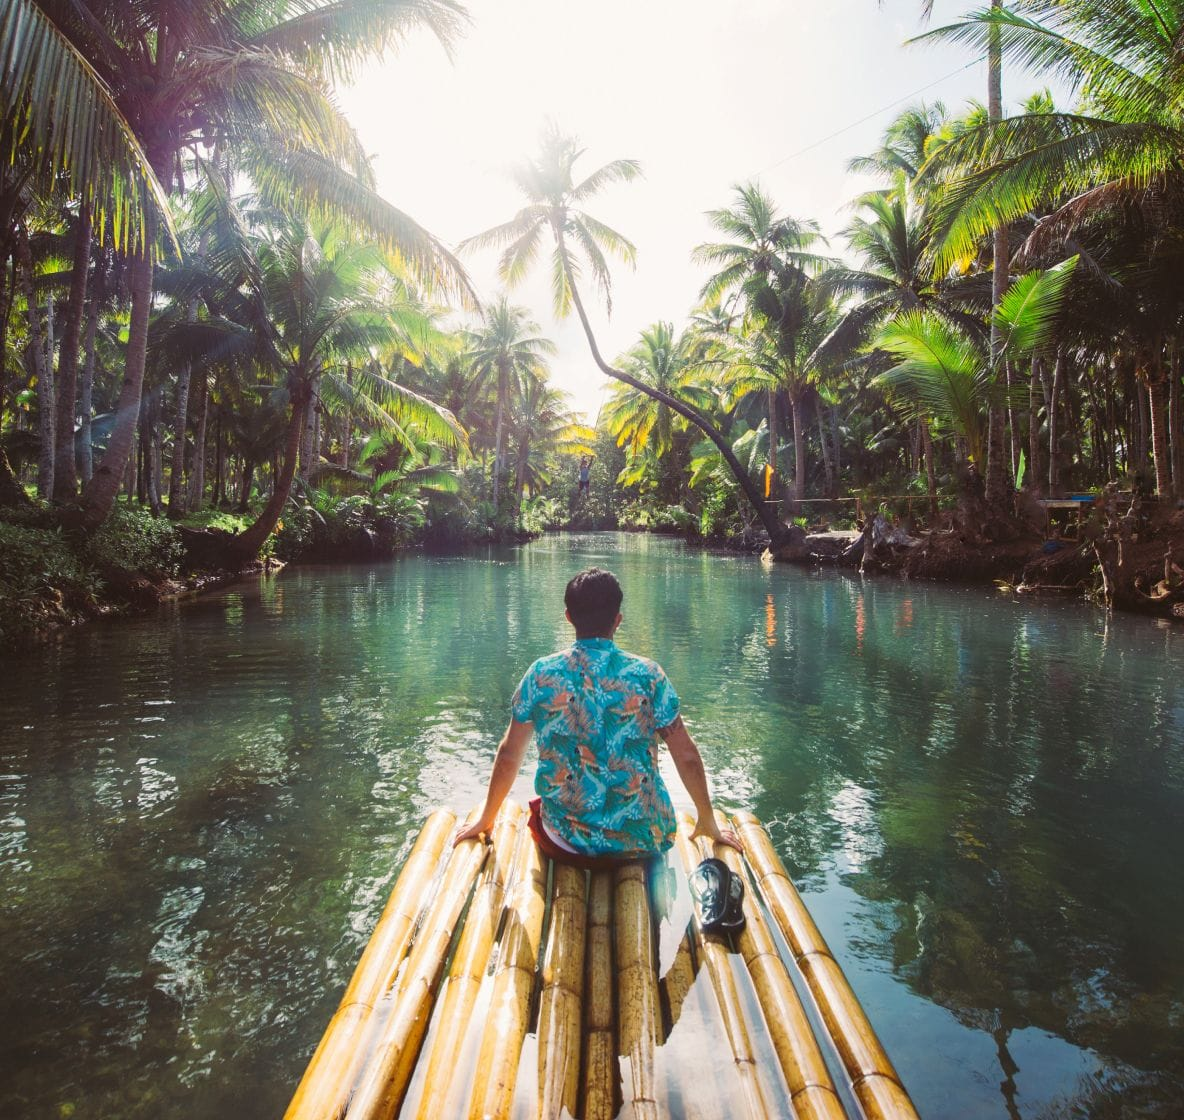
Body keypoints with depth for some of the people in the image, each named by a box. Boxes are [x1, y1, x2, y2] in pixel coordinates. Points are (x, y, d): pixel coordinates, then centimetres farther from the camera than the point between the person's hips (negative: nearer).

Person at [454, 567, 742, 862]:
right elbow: (687, 756, -3)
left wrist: (485, 819, 17)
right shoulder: (648, 675, -8)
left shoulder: (541, 674, -6)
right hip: (643, 842, 0)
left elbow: (508, 755, 1)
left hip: (565, 846, 0)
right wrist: (708, 822, 13)